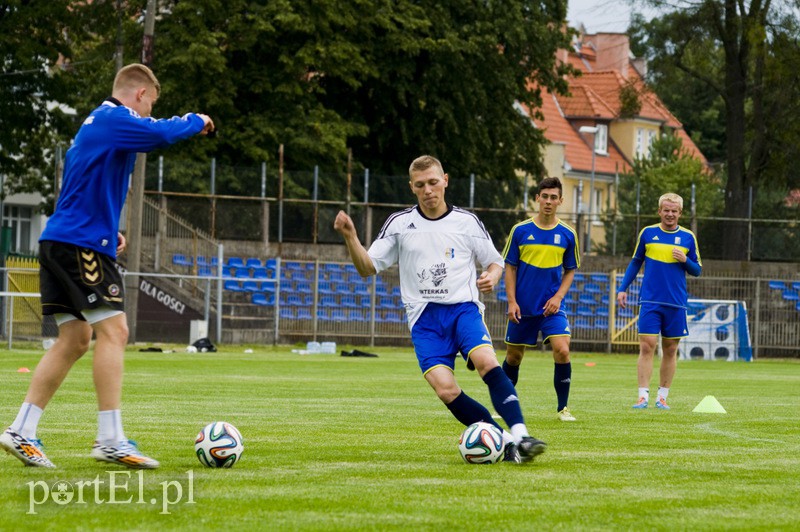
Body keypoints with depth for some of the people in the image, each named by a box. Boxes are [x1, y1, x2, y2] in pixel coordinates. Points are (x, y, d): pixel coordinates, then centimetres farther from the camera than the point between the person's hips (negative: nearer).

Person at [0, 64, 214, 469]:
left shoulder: (96, 122, 23)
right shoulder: (114, 119, -9)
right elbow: (160, 134, -27)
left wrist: (110, 230, 21)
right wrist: (196, 122, -7)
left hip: (59, 243, 10)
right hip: (83, 242, -10)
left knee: (74, 340, 10)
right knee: (113, 331, -10)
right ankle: (110, 439, -13)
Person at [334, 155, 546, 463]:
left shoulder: (467, 222, 6)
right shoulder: (400, 224, 7)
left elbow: (495, 262, 16)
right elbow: (368, 267, 7)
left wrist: (490, 278, -7)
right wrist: (350, 237, -10)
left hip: (463, 307, -1)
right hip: (424, 318, 1)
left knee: (487, 362, -30)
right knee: (446, 391, -20)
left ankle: (520, 438, -34)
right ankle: (505, 442, -11)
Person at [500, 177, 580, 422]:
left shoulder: (568, 235, 1)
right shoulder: (520, 231, -2)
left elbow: (570, 271, 10)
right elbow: (510, 267, 3)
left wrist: (558, 297, -5)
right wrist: (511, 301, -5)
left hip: (551, 306, 0)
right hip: (522, 307, 0)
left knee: (562, 351, -17)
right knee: (513, 356, 9)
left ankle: (562, 408, -4)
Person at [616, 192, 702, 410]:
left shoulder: (688, 237, 5)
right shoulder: (647, 233, 5)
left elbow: (697, 271, 10)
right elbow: (635, 262, 15)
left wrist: (685, 260, -10)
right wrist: (622, 289, 8)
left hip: (676, 304, 1)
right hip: (650, 301, -1)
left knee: (670, 350, 4)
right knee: (647, 346, -9)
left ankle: (662, 396, 12)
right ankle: (643, 396, -10)